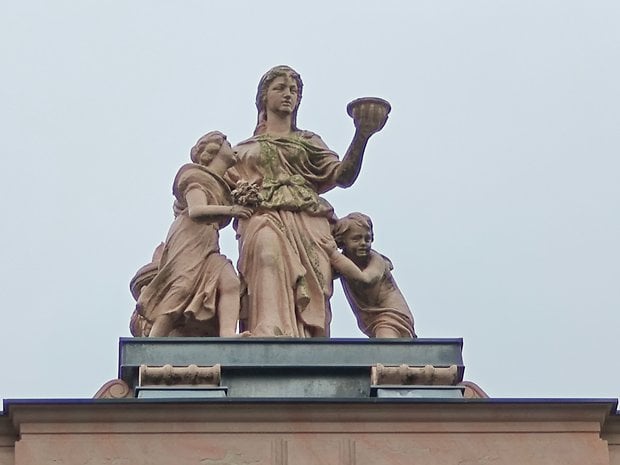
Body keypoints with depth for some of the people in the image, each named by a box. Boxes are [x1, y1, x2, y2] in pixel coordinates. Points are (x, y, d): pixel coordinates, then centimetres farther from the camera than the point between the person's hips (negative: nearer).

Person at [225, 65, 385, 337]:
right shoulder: (246, 149, 27)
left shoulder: (309, 142, 26)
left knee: (310, 290, -20)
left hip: (307, 222, 2)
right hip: (263, 219, -2)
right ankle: (271, 336, -48)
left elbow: (343, 176, 9)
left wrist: (361, 137, -5)